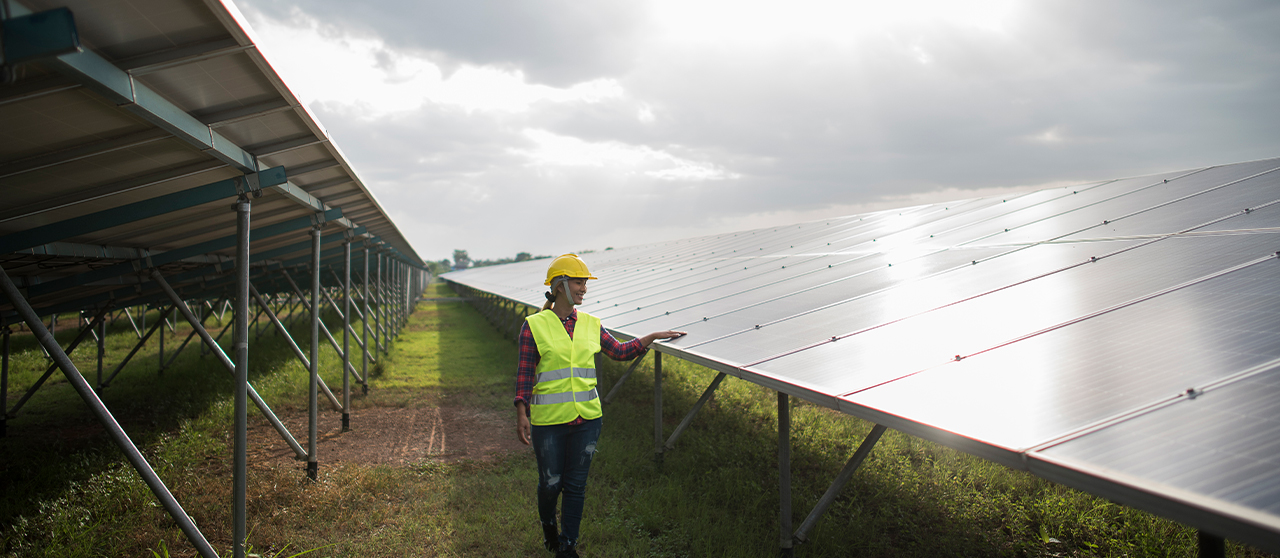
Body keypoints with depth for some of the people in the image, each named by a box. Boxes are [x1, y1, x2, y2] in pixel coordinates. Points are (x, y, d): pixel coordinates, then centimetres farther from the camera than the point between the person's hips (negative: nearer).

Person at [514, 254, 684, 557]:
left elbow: (620, 351, 16)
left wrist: (654, 336, 10)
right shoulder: (534, 326, -5)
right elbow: (525, 372, -5)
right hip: (548, 421, -3)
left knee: (576, 484, 8)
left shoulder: (590, 324, 6)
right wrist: (521, 413, -12)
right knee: (551, 483, 9)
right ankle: (548, 523, 43)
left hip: (587, 418, 3)